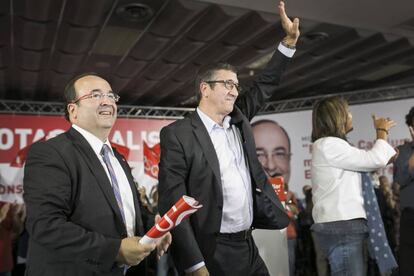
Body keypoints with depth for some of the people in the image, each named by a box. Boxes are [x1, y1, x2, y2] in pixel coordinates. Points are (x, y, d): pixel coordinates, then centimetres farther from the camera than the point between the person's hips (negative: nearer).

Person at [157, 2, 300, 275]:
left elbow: (264, 87, 15)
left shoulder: (238, 121, 7)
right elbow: (172, 203, -15)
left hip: (249, 245, 7)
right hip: (213, 253, -7)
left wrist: (290, 41, 6)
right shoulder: (177, 134, -13)